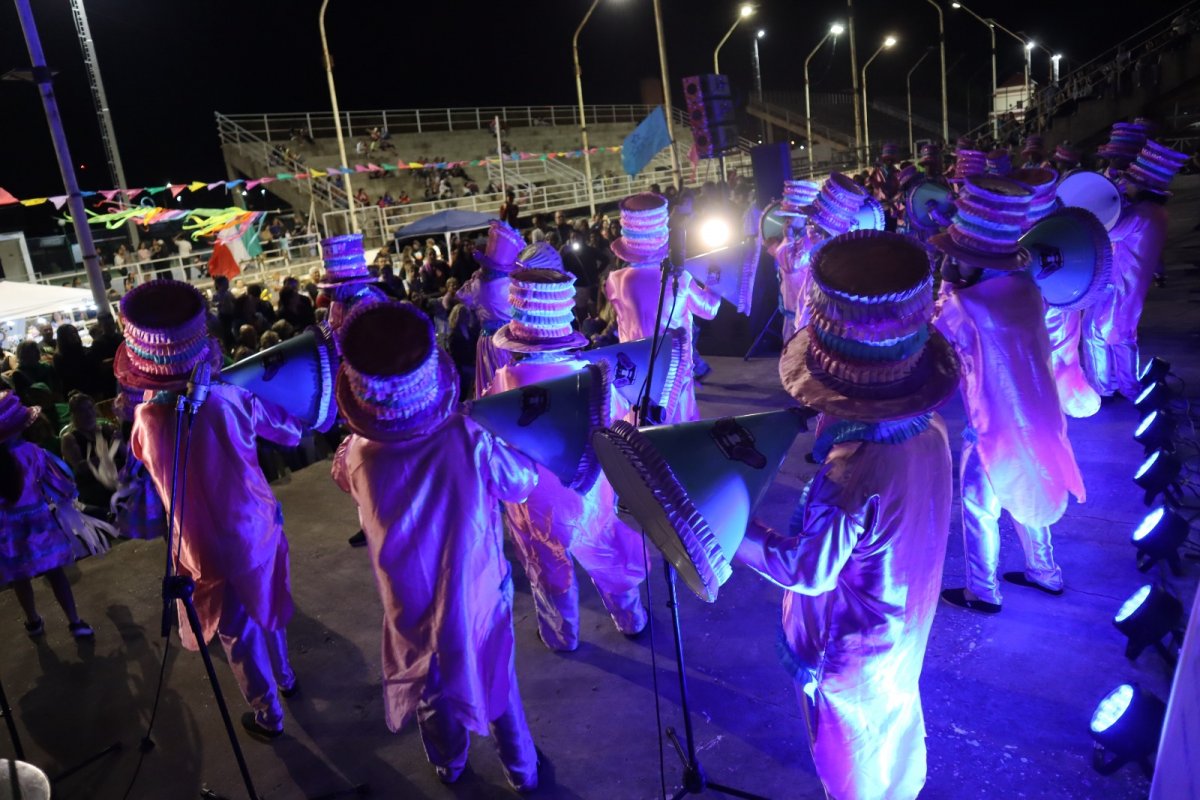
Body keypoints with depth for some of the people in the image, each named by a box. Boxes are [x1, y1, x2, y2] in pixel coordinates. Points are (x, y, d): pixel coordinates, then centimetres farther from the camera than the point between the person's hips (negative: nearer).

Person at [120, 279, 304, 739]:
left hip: (209, 547, -2)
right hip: (258, 526, 2)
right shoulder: (232, 399, -20)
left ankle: (267, 715, 33)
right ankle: (284, 677, 50)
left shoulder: (145, 420, -19)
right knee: (263, 605, 28)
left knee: (238, 633, 17)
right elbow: (292, 432, -5)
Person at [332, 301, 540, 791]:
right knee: (498, 684, 24)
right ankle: (522, 769, 47)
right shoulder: (470, 440, -30)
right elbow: (523, 483, -10)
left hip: (413, 605, 1)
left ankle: (449, 763, 55)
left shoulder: (356, 457, -24)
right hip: (477, 596, -1)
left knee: (431, 691, 29)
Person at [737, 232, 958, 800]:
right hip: (901, 630, 7)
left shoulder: (850, 475, -41)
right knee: (895, 717, 34)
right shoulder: (928, 429, -17)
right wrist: (832, 424, -6)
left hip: (852, 645, -7)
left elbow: (806, 571, -29)